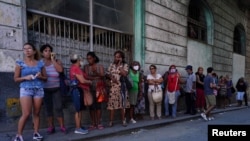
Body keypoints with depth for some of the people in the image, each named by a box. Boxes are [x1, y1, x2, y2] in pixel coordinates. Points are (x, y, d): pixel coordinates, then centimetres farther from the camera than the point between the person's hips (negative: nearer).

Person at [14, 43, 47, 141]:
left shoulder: (40, 63, 8)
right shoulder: (20, 63, 3)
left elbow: (45, 78, 13)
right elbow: (16, 79, 4)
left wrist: (40, 76, -8)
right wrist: (25, 77, -13)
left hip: (39, 90, 3)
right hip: (25, 89, -2)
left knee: (36, 113, 7)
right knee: (26, 114, -10)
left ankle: (36, 133, 17)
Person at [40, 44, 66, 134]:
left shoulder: (56, 61, 2)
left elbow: (60, 70, -16)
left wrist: (53, 59, -13)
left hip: (56, 89, -1)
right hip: (45, 89, 1)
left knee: (58, 107, -3)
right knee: (48, 108, 7)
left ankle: (62, 126, 6)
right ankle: (51, 127, 16)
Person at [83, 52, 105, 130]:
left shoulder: (100, 66, 6)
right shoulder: (85, 67, 7)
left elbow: (102, 76, -8)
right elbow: (85, 76, -4)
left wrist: (96, 72, -26)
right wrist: (95, 77, -12)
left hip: (98, 89, -1)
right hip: (89, 89, 1)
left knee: (98, 106, -1)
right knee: (91, 106, 1)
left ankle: (99, 123, 8)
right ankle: (93, 124, 9)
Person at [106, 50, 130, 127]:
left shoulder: (125, 65, 0)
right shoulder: (111, 65, 11)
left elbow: (124, 74, -16)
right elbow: (108, 74, 9)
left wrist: (119, 65, -12)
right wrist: (112, 78, -11)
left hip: (121, 87, -2)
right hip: (112, 87, 2)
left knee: (122, 104, 3)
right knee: (112, 104, -2)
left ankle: (123, 120, 14)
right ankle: (111, 121, 4)